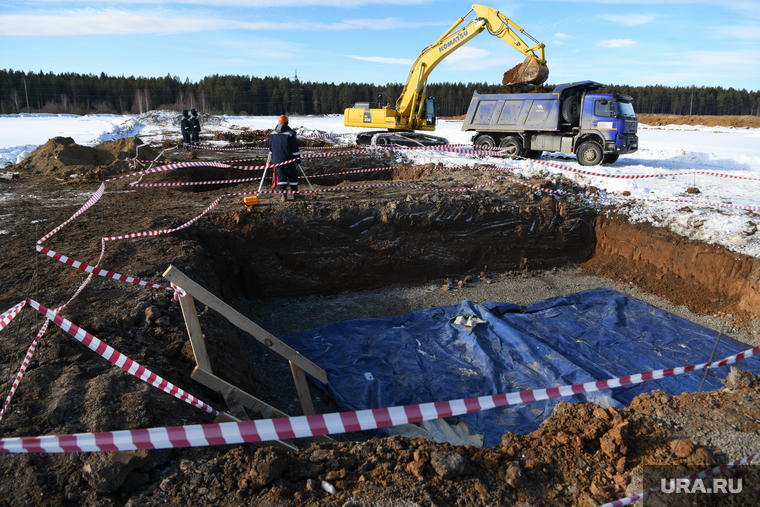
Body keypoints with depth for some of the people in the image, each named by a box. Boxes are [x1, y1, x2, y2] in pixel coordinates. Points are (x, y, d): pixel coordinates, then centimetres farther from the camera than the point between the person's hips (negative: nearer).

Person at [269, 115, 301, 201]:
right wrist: (298, 160, -5)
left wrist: (273, 159, 25)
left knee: (281, 176, 8)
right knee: (293, 176, 9)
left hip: (277, 160, 4)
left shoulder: (272, 134, 6)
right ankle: (295, 193, 15)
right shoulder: (290, 134, -10)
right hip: (289, 160, -4)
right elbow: (295, 149, -11)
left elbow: (271, 148, 15)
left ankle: (283, 194, -2)